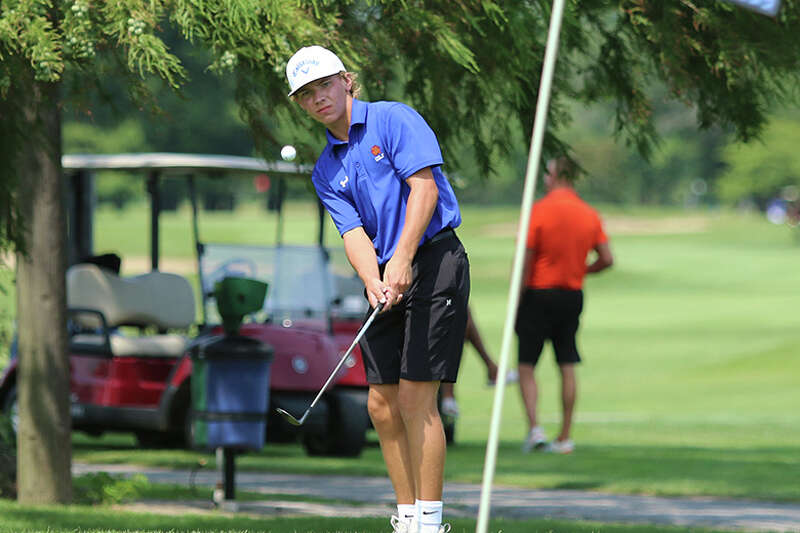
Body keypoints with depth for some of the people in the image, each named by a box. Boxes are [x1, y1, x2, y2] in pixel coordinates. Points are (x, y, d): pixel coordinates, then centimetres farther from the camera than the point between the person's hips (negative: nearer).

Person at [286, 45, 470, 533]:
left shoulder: (394, 119, -4)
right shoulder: (326, 171, 14)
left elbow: (424, 186, -14)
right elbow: (353, 232, 3)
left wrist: (401, 259, -23)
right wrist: (373, 282, -17)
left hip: (433, 260, -7)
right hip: (386, 279, 7)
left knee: (415, 397, -12)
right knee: (382, 404, 3)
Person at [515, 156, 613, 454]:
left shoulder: (539, 211, -11)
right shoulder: (589, 215, 4)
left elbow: (525, 259, -14)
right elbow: (607, 259, 3)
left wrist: (516, 301, -9)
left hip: (539, 294, -4)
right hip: (573, 295, 4)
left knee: (526, 365, 3)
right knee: (567, 368, 8)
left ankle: (534, 428, -12)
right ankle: (565, 437, 8)